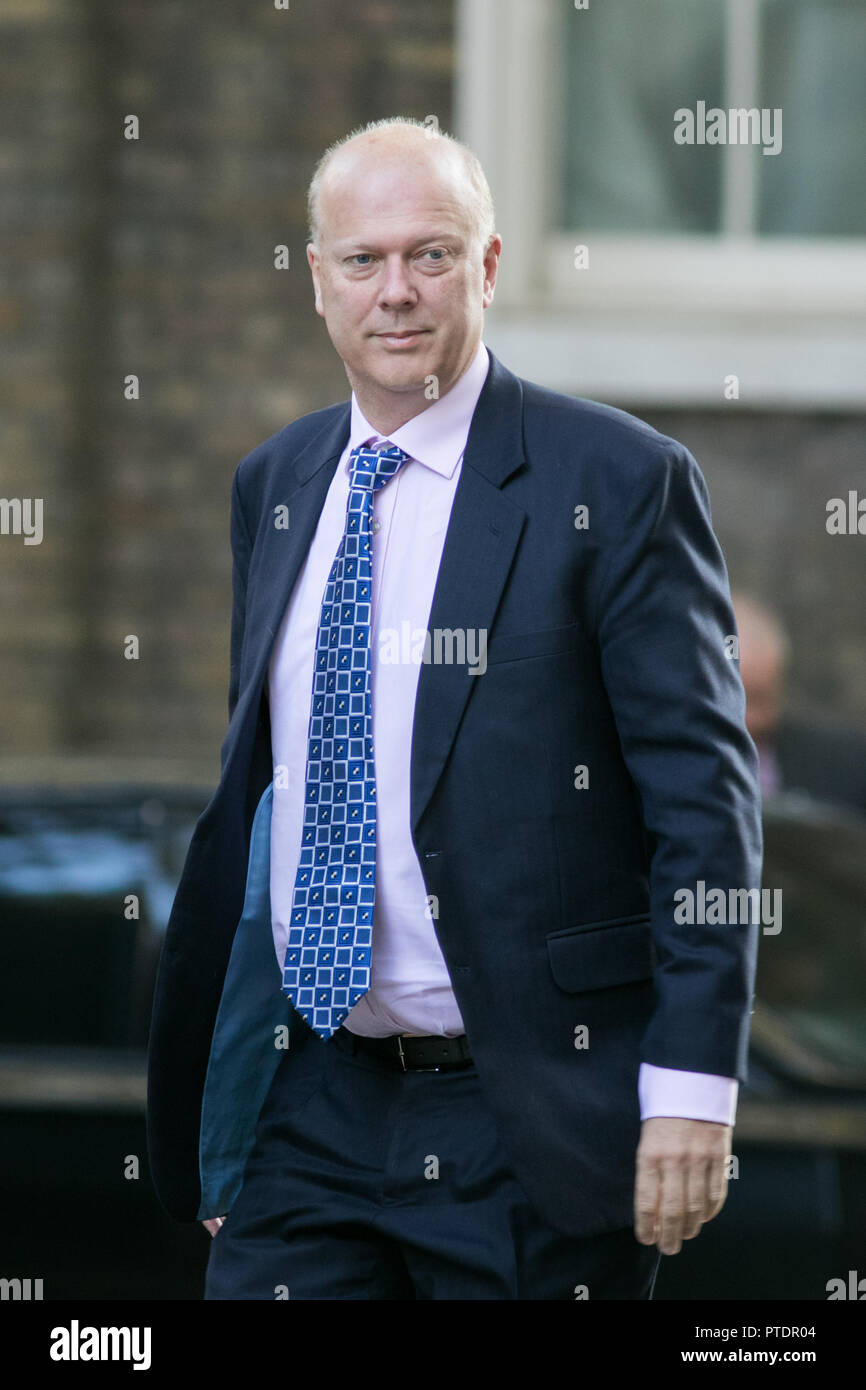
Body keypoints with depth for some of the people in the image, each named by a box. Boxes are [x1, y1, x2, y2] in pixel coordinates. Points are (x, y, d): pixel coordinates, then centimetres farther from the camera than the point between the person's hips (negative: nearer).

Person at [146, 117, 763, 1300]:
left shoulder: (615, 480, -7)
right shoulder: (273, 487, 12)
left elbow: (705, 794, -9)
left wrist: (692, 1089, -16)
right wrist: (215, 1102, 18)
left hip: (532, 1117, -5)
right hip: (304, 1112, 5)